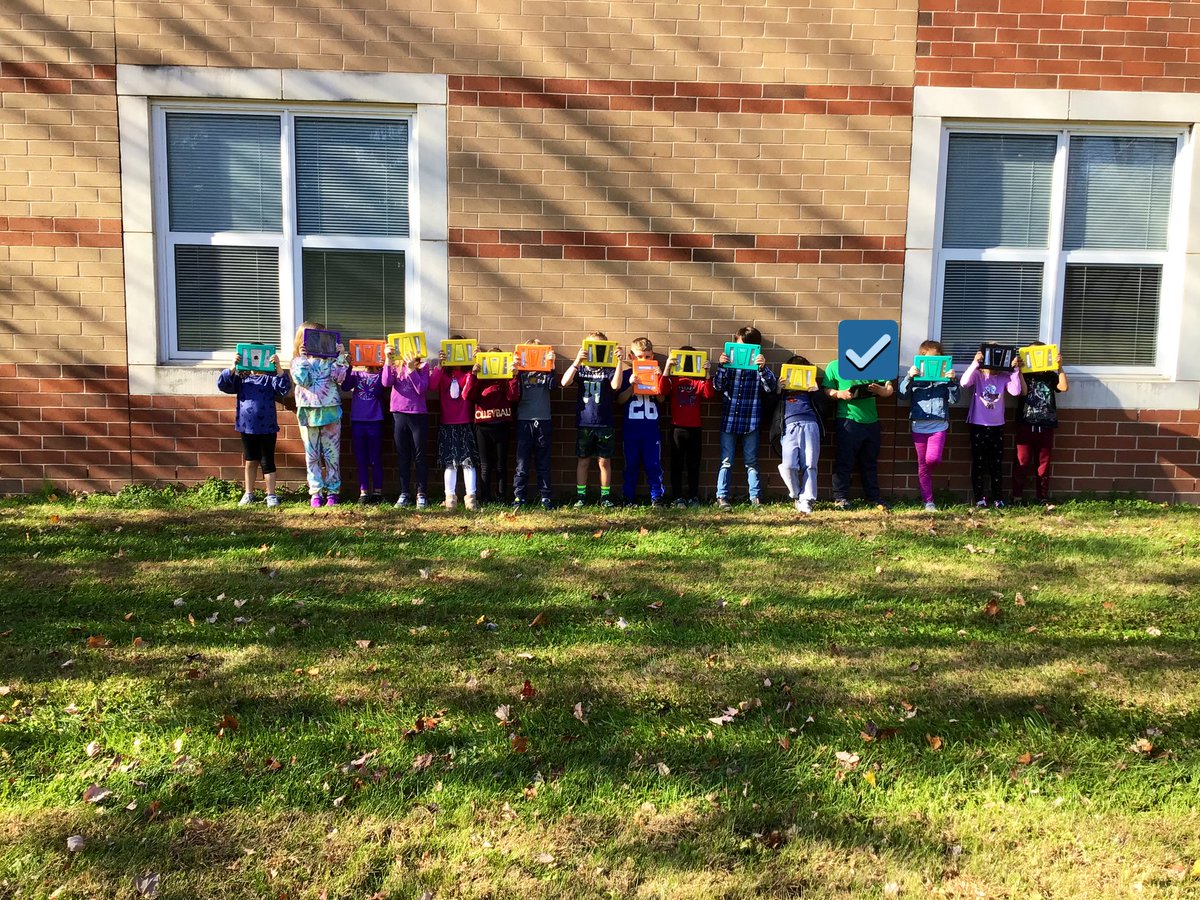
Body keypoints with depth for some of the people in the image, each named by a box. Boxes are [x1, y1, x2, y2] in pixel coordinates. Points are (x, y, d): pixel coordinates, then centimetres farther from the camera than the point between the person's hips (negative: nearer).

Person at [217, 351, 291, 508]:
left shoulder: (270, 378, 0)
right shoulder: (241, 379, 6)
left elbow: (284, 389, -16)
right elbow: (222, 384, -5)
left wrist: (278, 367, -27)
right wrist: (233, 367, -18)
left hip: (267, 428, -2)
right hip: (247, 427, 2)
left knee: (267, 462, 4)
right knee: (250, 461, 13)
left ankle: (271, 495, 12)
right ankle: (248, 494, 23)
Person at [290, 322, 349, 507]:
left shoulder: (329, 358, 6)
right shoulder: (298, 361, 7)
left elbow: (340, 377, -7)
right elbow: (303, 380, -9)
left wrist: (341, 356, -9)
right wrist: (303, 358, -9)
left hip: (330, 410, 0)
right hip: (308, 412, 1)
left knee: (332, 453, 3)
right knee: (312, 455, 4)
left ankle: (332, 492, 9)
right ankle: (316, 493, 9)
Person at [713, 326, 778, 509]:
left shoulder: (758, 365, 1)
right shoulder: (729, 363, 2)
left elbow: (771, 387, -8)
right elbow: (718, 386, -3)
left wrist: (763, 367, -22)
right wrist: (721, 366, -16)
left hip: (750, 421, 0)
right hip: (728, 420, 0)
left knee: (752, 461, 8)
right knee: (726, 461, 4)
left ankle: (755, 497, 13)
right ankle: (722, 497, 7)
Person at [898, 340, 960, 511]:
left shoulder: (945, 375, 5)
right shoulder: (915, 374, 6)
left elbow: (953, 399, 0)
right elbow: (902, 393, -4)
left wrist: (953, 381, -15)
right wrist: (909, 377, -20)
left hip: (939, 425, -1)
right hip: (919, 426, 1)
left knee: (933, 459, -19)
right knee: (922, 465, 6)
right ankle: (928, 501, 16)